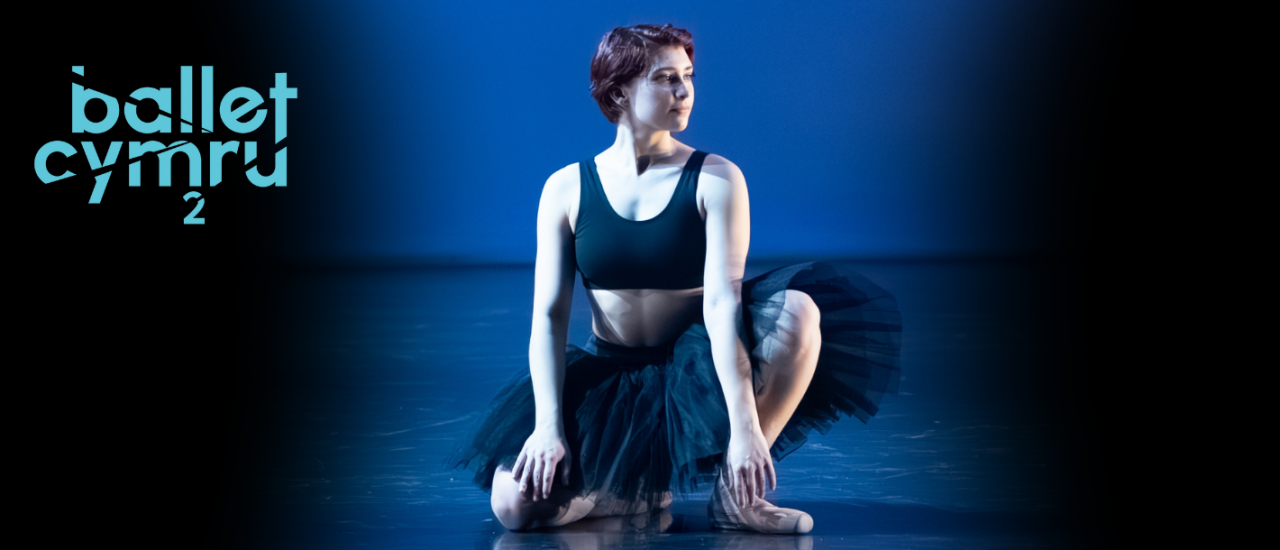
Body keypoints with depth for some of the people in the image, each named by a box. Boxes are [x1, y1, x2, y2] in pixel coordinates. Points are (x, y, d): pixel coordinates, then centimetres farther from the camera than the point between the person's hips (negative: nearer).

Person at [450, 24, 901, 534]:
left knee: (799, 310, -31)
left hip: (699, 370, 0)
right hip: (611, 381, 1)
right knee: (516, 505, -22)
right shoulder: (566, 189, -3)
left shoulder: (715, 180, -8)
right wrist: (548, 425, -20)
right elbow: (548, 317, -6)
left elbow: (722, 301, -20)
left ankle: (735, 492, -17)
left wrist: (744, 428, -30)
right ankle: (645, 486, 6)